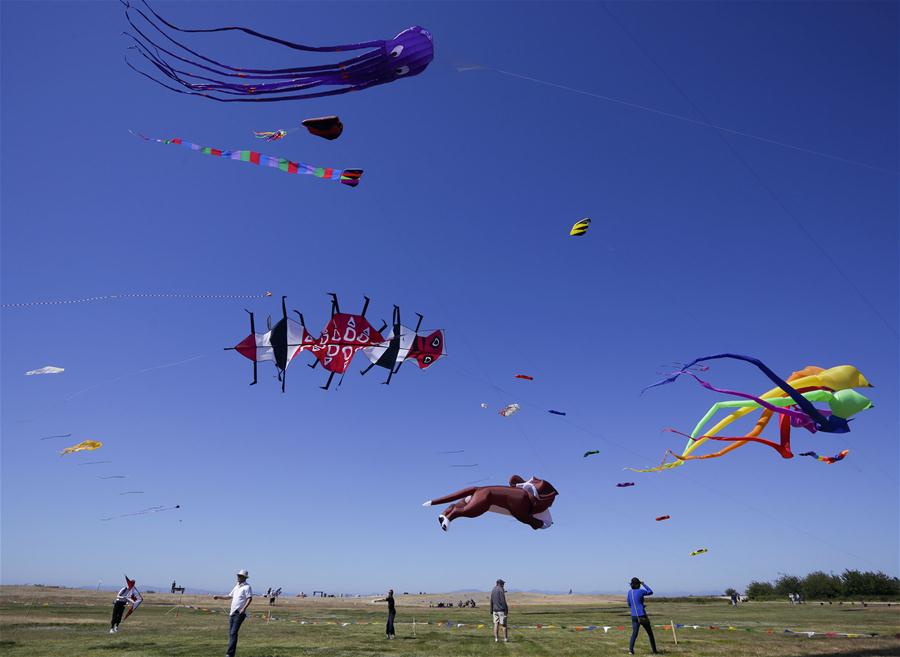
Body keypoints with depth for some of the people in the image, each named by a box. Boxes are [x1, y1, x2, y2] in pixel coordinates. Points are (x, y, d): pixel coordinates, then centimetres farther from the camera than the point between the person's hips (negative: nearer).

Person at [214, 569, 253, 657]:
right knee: (231, 633, 10)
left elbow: (250, 598, -18)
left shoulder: (246, 587, -8)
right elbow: (229, 596, 30)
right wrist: (218, 597, 25)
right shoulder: (236, 586, 18)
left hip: (240, 613, -8)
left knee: (233, 633, -13)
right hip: (232, 612, 8)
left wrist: (244, 608, -29)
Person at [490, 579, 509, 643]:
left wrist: (491, 611, 20)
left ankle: (496, 639, 5)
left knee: (496, 624, 6)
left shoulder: (493, 590, 12)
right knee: (504, 624, 2)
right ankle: (505, 639, 4)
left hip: (495, 610, 6)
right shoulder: (501, 590, -11)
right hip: (501, 610, -6)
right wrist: (506, 610, -11)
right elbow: (503, 601, -15)